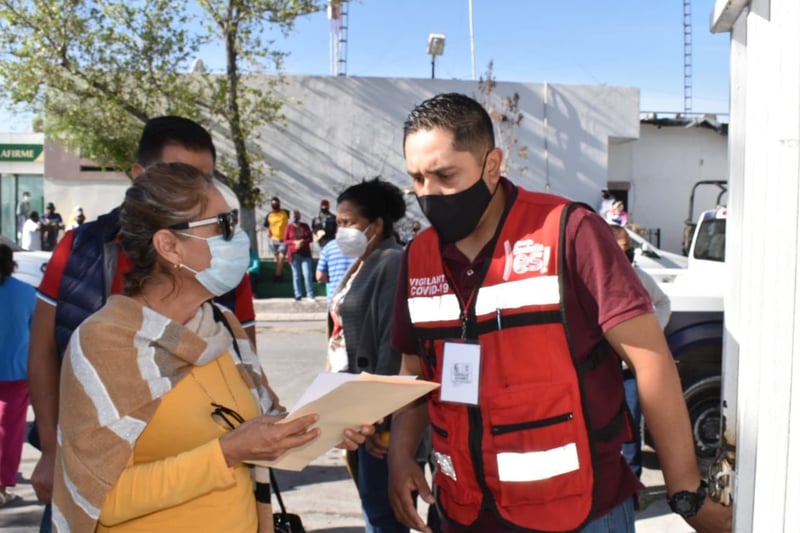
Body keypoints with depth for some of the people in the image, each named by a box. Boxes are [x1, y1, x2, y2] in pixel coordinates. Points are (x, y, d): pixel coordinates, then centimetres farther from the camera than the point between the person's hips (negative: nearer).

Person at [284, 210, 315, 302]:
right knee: (296, 275, 5)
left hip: (305, 254, 0)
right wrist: (294, 242, -16)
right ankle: (298, 295, 13)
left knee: (307, 274, -7)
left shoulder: (305, 226, 4)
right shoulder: (289, 227, 1)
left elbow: (311, 238, 4)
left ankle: (310, 295, -1)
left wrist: (303, 241, -14)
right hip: (294, 254, 0)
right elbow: (285, 240, 1)